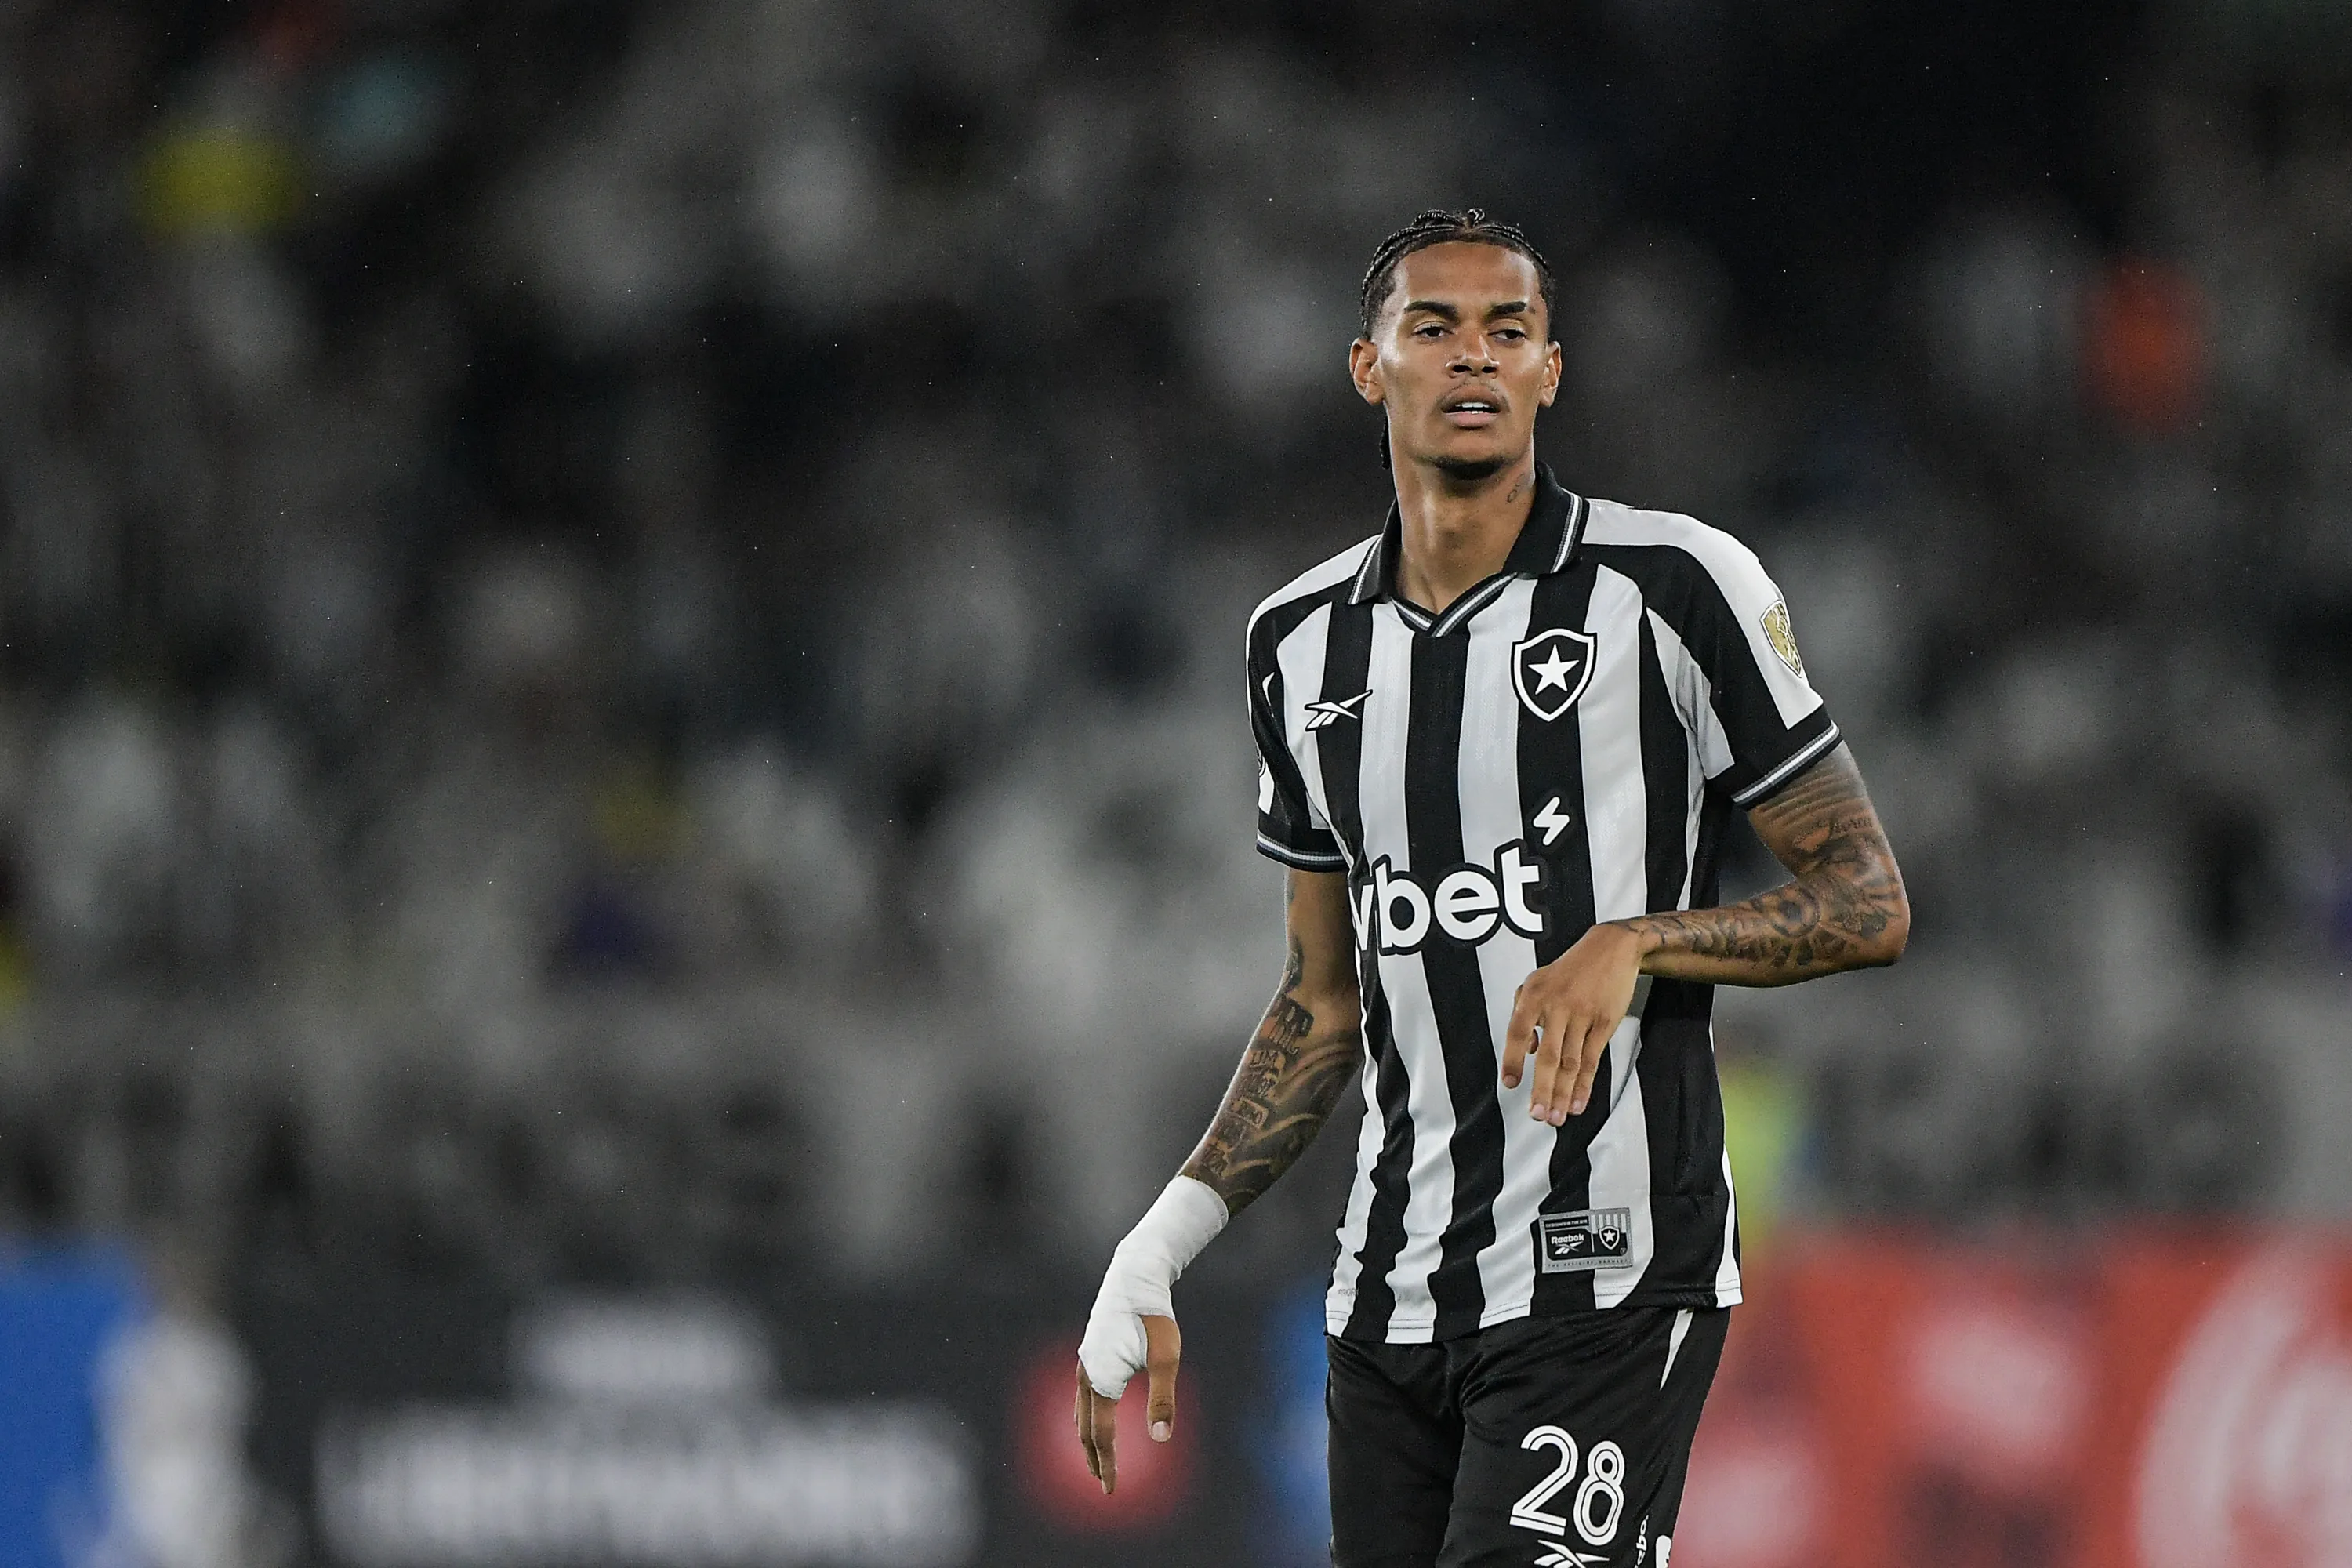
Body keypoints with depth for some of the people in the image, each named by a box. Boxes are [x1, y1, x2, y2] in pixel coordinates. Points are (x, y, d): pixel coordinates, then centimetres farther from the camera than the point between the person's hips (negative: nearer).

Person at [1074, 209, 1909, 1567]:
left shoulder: (1677, 587, -4)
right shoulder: (1306, 641, 13)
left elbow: (1870, 903, -1)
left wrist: (1634, 945, -17)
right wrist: (1154, 1256, 13)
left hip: (1605, 1286, -5)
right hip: (1393, 1291, 6)